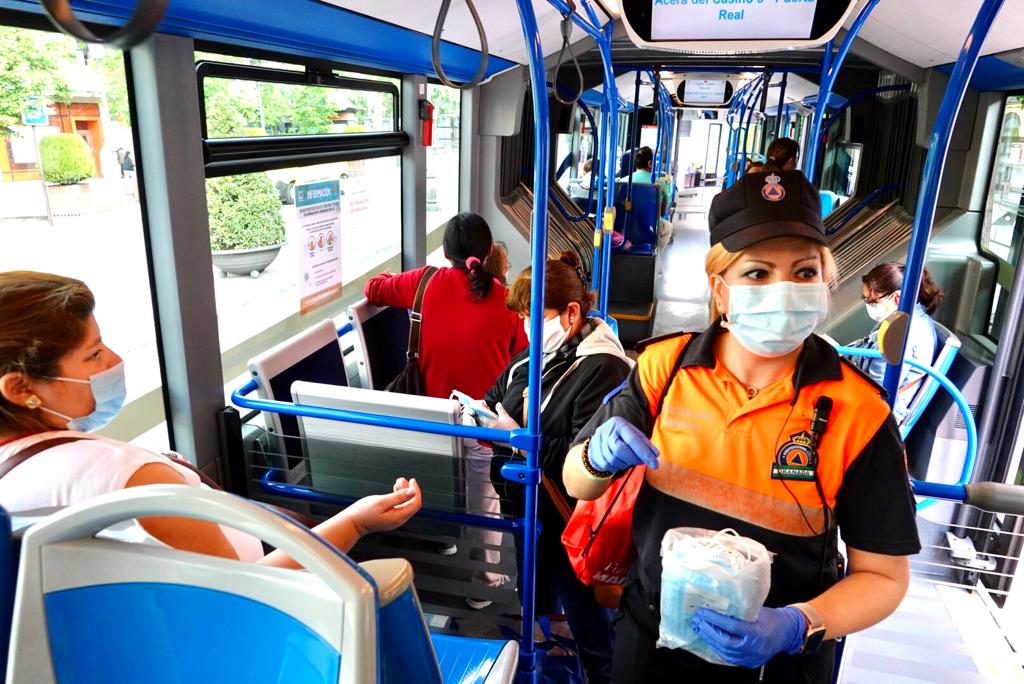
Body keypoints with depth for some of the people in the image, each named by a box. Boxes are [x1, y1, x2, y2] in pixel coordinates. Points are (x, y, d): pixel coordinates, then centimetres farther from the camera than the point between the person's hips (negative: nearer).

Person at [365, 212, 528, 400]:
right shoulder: (504, 297, -7)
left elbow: (373, 289, 11)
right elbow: (521, 355, 3)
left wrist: (387, 277, 33)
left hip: (436, 397, 1)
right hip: (493, 401, 0)